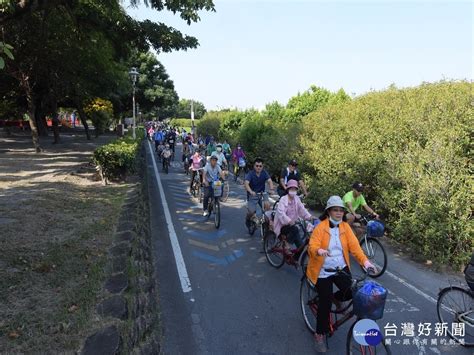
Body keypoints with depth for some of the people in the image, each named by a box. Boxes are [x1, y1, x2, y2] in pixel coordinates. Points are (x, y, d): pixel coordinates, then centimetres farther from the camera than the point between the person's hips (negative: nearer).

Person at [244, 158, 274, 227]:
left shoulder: (264, 173, -6)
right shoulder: (250, 173, -15)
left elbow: (269, 181, -19)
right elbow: (246, 183, -29)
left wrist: (271, 189, -40)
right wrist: (251, 191, -48)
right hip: (252, 195, -2)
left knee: (267, 205, -24)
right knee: (251, 212, -14)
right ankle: (248, 219, 22)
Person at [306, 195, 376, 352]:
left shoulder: (345, 227, 1)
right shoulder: (320, 227, -14)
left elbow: (354, 245, -7)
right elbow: (312, 246, -22)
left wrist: (365, 260, -21)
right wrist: (319, 251, -45)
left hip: (341, 268, 4)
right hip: (323, 271, -4)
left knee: (351, 292, -14)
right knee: (325, 302, -5)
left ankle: (335, 298, 23)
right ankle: (320, 335, 17)